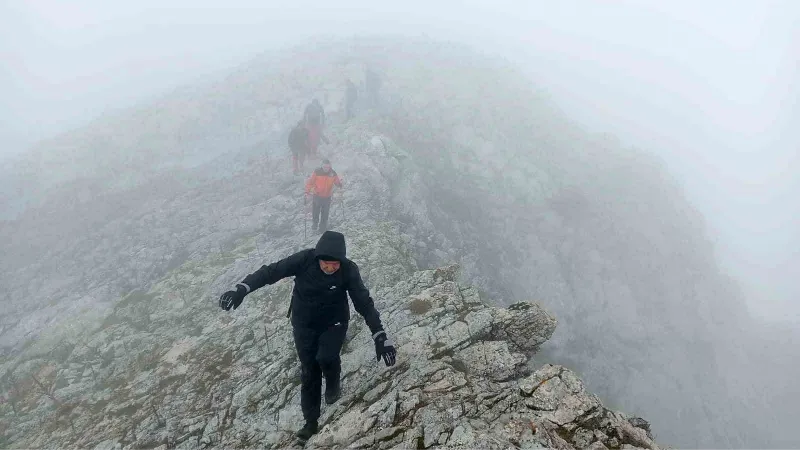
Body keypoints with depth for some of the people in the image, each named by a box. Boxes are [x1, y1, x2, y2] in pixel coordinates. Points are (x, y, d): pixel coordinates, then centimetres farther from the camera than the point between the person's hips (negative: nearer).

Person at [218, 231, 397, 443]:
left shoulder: (348, 270, -26)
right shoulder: (304, 259, -25)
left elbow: (364, 303, -25)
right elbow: (271, 271, -21)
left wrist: (380, 337, -33)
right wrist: (242, 288, -34)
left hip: (334, 322, -1)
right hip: (304, 324, 1)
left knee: (326, 358, -21)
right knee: (308, 372, 7)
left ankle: (333, 383, 16)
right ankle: (311, 422, 26)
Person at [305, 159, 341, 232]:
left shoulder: (333, 173, -7)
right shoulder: (317, 172, -15)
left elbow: (337, 182, 3)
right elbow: (310, 182, -9)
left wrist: (339, 184, -21)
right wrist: (307, 192, -16)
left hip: (327, 197, 1)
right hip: (317, 196, -1)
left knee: (325, 213, 9)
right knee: (315, 212, 13)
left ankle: (323, 226, 27)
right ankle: (314, 224, 39)